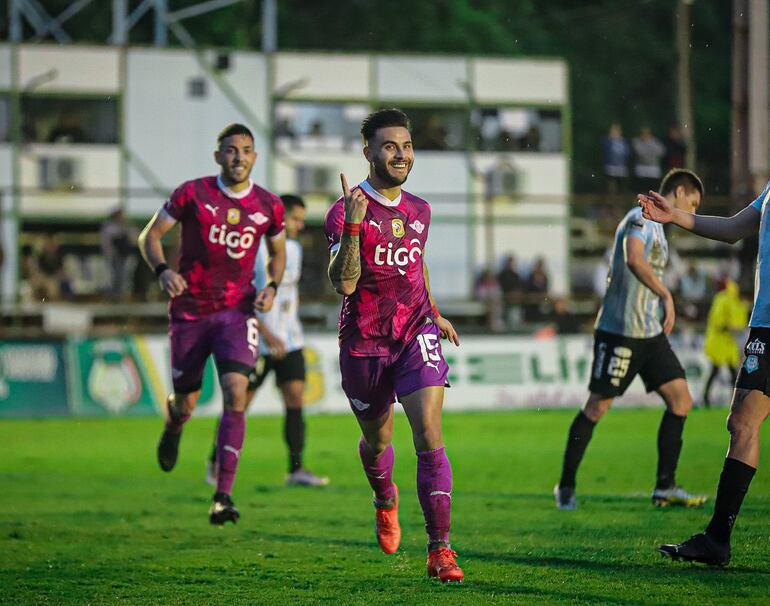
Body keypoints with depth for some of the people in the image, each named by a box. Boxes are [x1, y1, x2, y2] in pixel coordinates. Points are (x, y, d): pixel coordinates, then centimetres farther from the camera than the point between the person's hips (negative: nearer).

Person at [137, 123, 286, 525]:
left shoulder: (268, 206, 0)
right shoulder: (192, 194, -6)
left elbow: (278, 252, 18)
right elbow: (149, 236, 1)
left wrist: (272, 286, -1)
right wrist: (162, 271, -18)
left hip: (237, 311, 0)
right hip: (189, 310, 0)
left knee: (236, 394, -19)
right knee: (186, 403, 8)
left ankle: (222, 497, -18)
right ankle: (173, 424, 51)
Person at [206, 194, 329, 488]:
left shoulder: (294, 249, 11)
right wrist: (267, 334, -23)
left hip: (290, 341, 6)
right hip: (259, 343, -6)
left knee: (295, 397, -6)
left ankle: (296, 469, -8)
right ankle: (216, 462, 21)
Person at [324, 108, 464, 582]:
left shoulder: (419, 211, 7)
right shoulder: (346, 211, -10)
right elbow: (344, 283, -21)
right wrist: (353, 225, -30)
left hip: (416, 334, 2)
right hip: (364, 344, -2)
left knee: (431, 439, -15)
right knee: (377, 440, 16)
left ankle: (440, 549, -16)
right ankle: (385, 501, 51)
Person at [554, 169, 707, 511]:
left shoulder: (656, 227, 20)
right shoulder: (640, 219, -10)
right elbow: (634, 260, -28)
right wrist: (667, 296, -28)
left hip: (650, 334, 10)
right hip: (620, 331, -9)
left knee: (680, 401, 1)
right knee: (597, 407, -2)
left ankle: (665, 487, 4)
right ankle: (566, 487, 8)